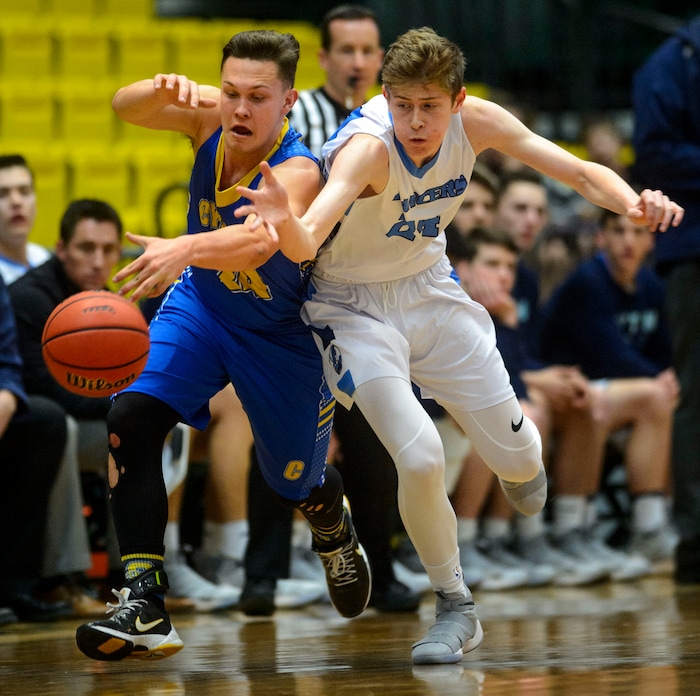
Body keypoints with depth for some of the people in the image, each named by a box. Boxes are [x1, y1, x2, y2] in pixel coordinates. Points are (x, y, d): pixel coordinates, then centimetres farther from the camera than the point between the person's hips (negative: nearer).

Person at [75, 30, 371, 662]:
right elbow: (127, 106, -25)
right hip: (200, 305, 4)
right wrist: (163, 89, -48)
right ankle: (144, 606, -22)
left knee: (297, 483, 13)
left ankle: (337, 536, 54)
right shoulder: (211, 117, -18)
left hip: (281, 334, -4)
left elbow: (257, 241, -55)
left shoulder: (297, 172, -36)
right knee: (130, 420, -22)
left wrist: (185, 248, -74)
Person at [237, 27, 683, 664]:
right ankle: (456, 611, 2)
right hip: (354, 304, -5)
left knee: (517, 460, 7)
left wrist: (634, 203, -34)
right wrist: (286, 224, -72)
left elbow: (582, 172, -13)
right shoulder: (367, 147, -34)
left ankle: (519, 461, 48)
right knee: (420, 460, -22)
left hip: (429, 288, 5)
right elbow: (304, 246, -48)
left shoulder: (477, 122, -18)